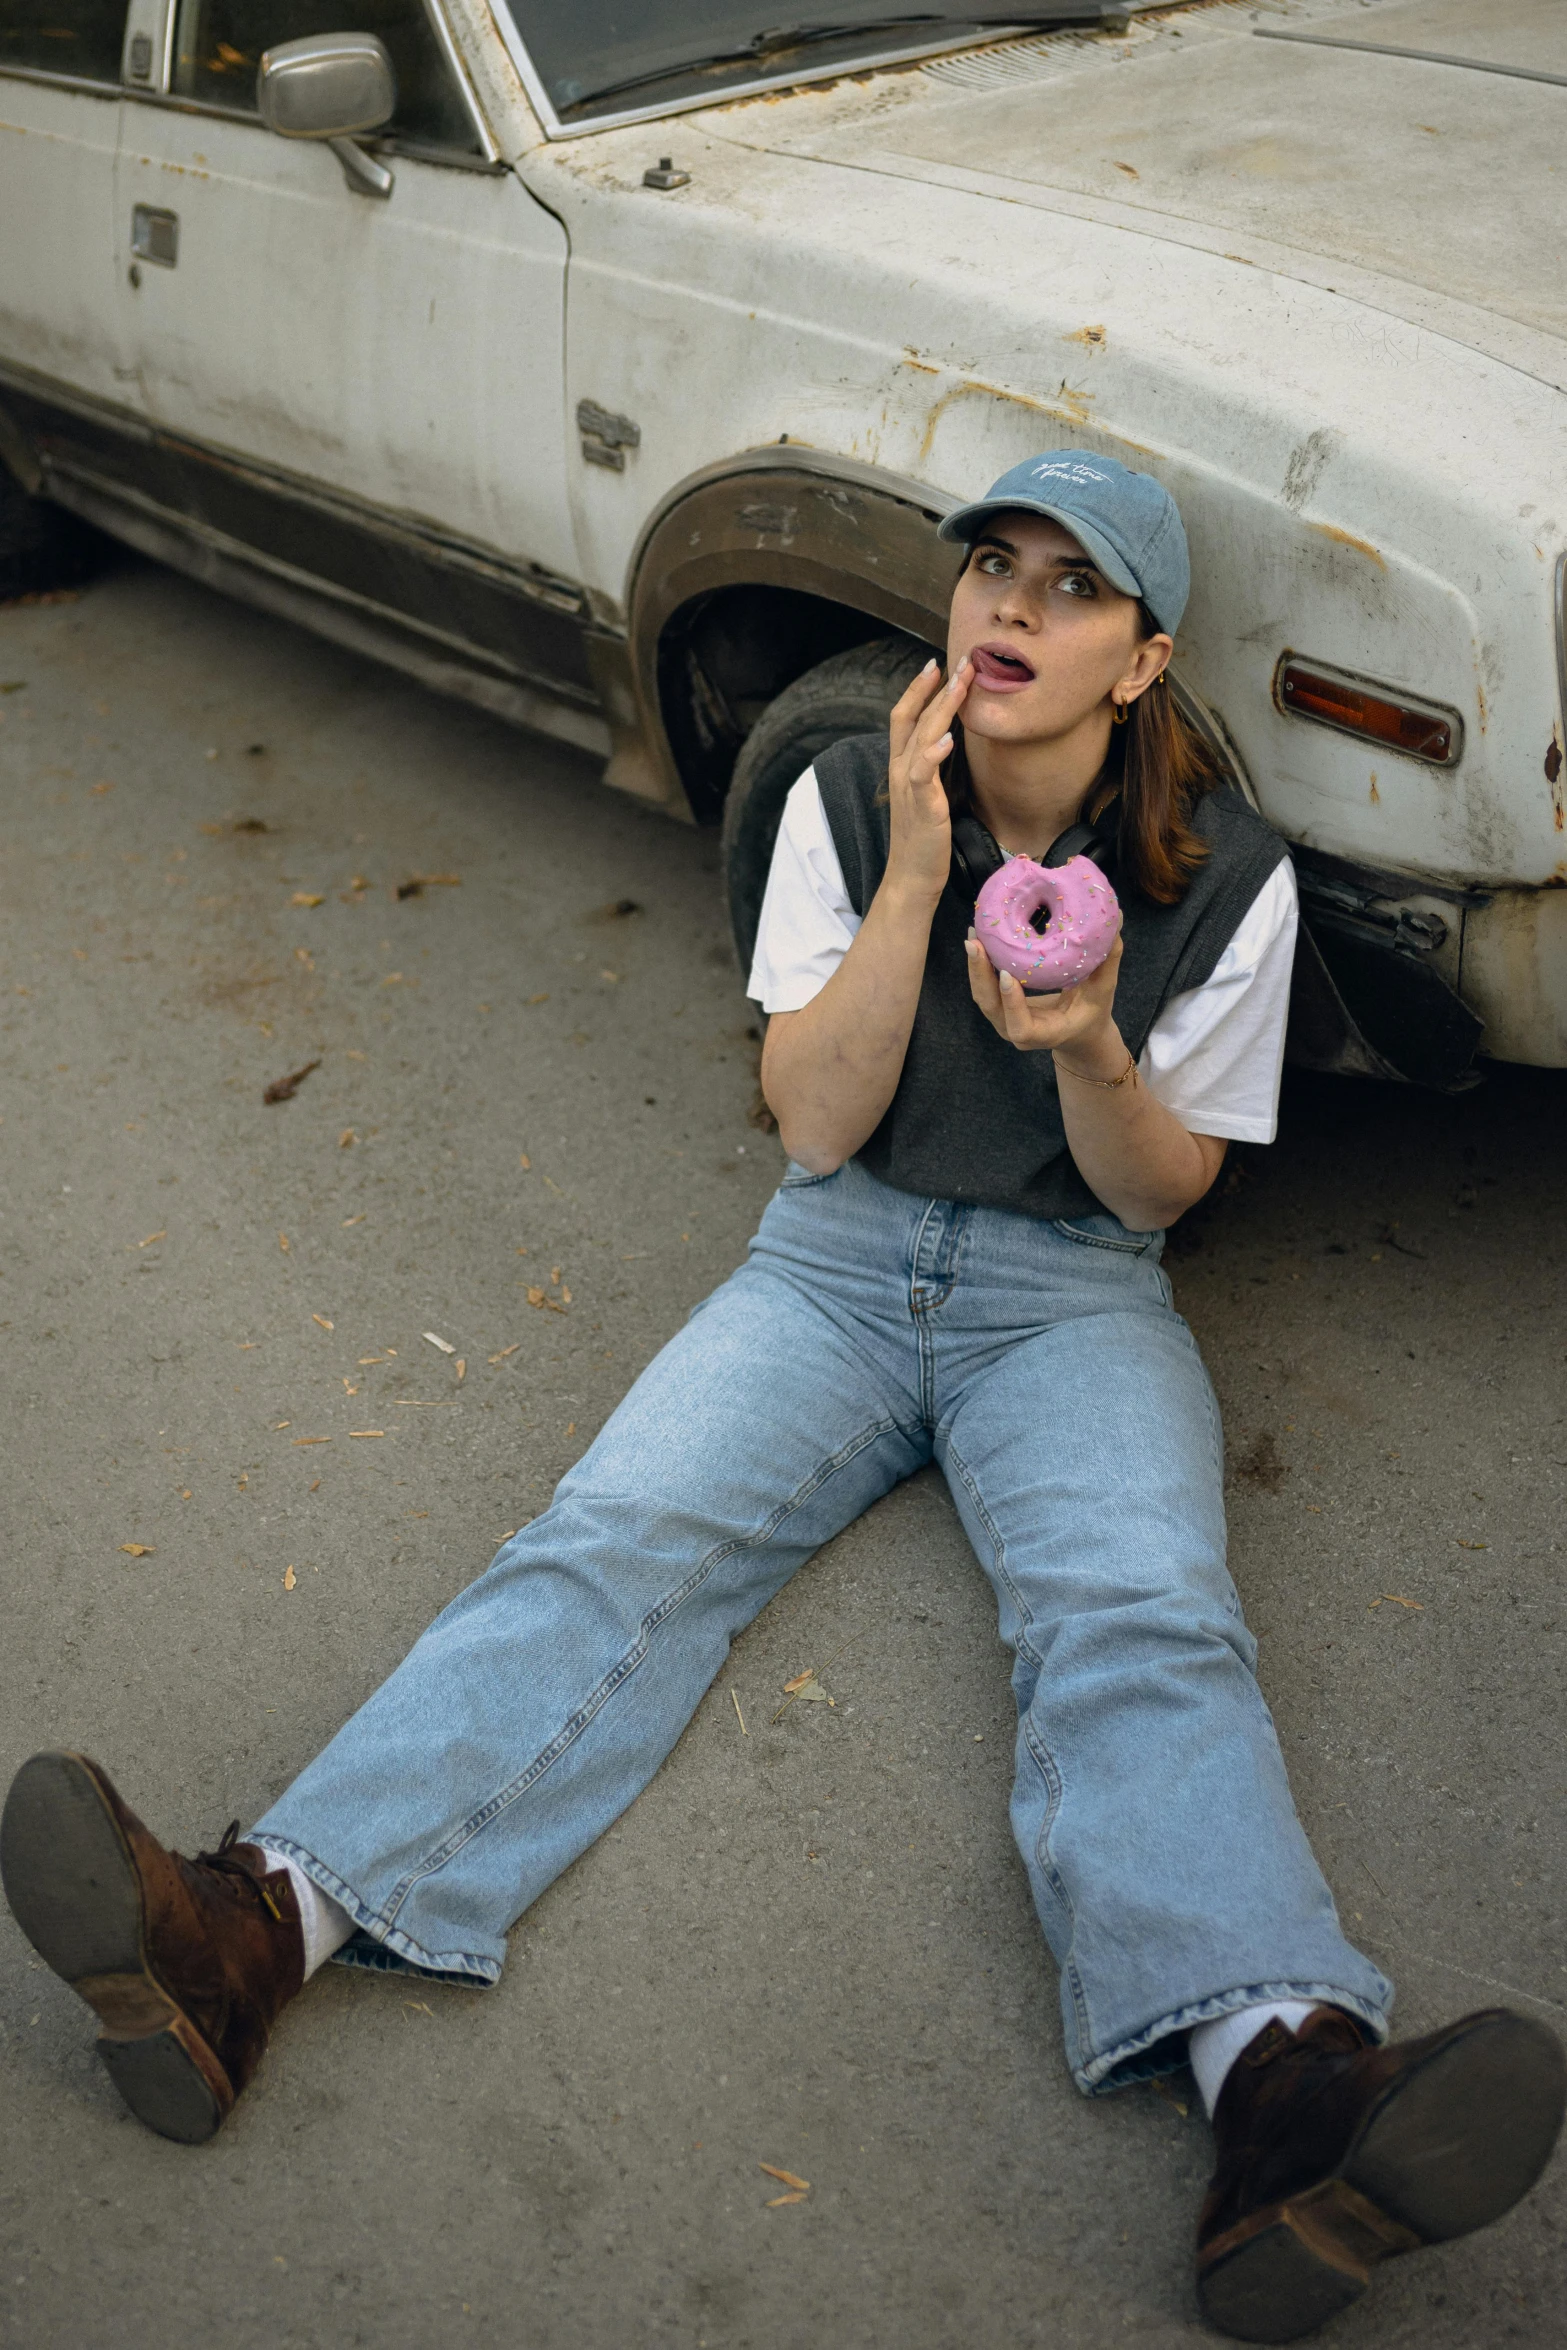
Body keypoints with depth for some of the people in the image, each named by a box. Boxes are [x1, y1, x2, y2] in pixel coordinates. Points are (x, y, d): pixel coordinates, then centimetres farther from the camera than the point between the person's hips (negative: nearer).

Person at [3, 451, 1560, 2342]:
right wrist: (917, 880, -16)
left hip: (1070, 1289, -1)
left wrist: (1093, 1052, -22)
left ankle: (1288, 2087, -52)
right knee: (613, 1542, -23)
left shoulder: (1227, 876, -3)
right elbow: (812, 1124, -4)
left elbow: (1158, 1193, 1)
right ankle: (258, 1925, -40)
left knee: (1143, 1624, -31)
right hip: (836, 1259, 1)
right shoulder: (847, 802, 0)